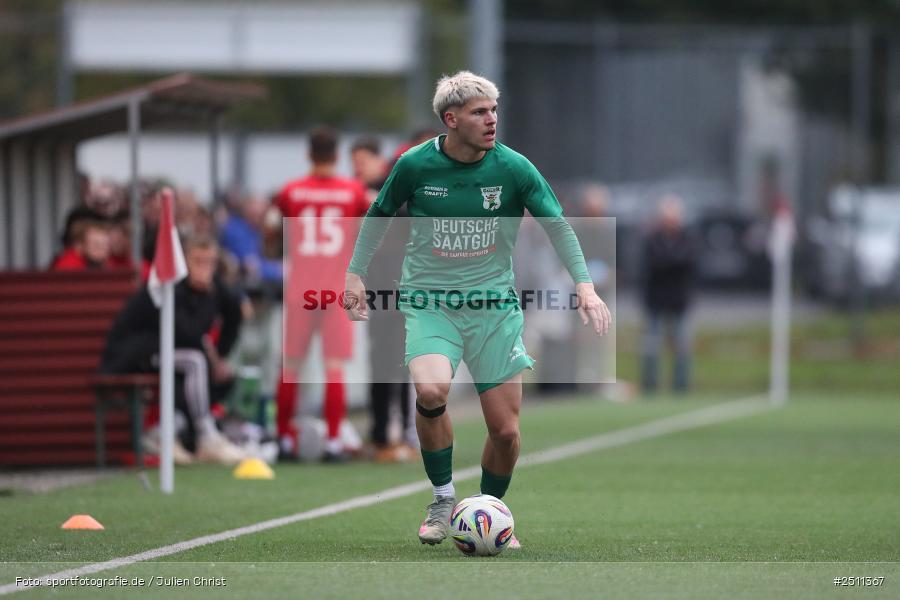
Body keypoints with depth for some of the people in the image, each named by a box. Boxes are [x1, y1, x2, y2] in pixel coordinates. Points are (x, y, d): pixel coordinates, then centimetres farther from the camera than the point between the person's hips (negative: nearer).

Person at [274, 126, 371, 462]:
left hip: (299, 290, 1)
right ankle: (333, 442, -6)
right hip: (338, 290, -1)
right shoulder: (353, 192, -2)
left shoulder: (292, 192, -1)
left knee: (290, 366, 9)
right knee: (334, 367, -2)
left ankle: (284, 439, 13)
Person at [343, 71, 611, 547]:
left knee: (505, 430, -1)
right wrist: (355, 273, 8)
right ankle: (443, 500, -8)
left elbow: (557, 225, 1)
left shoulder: (513, 168, -7)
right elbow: (378, 215, 11)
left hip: (494, 305, 1)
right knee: (431, 389, -30)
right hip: (429, 303, -1)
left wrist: (584, 286, -10)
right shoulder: (415, 165, -7)